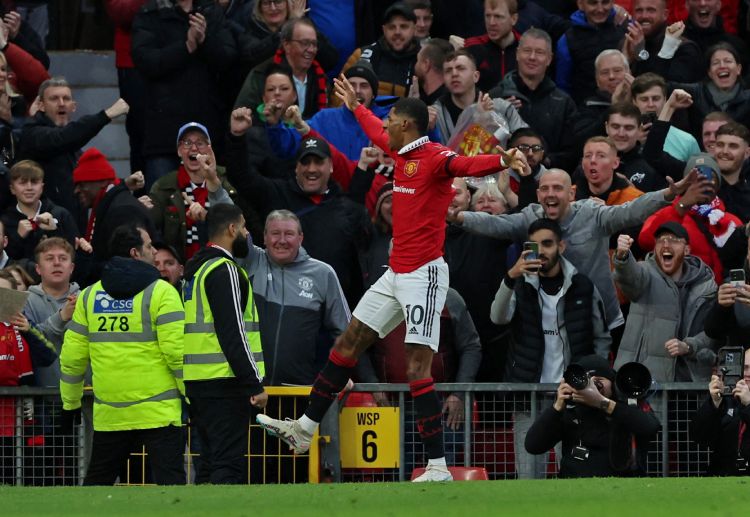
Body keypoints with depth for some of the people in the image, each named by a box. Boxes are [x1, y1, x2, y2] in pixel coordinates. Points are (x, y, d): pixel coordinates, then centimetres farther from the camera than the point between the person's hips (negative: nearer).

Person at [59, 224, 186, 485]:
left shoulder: (89, 296, 8)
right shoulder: (161, 292, -7)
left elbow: (72, 357, 11)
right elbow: (177, 352, -12)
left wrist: (70, 403, 22)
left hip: (108, 414, 4)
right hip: (158, 412, -4)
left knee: (97, 481, 15)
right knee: (170, 482, -7)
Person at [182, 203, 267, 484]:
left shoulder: (196, 269, 19)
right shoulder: (225, 271, -11)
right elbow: (233, 333, -18)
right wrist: (255, 384, -17)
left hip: (196, 380, 9)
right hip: (224, 380, -9)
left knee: (212, 460, 11)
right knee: (229, 463, -12)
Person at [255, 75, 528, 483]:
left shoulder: (435, 157, -15)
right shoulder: (401, 153, 13)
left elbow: (466, 165, -36)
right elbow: (378, 134, 36)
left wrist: (502, 161, -56)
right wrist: (355, 106, 53)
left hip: (423, 275, -10)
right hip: (395, 275, 10)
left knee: (417, 369, -14)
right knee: (347, 344, 16)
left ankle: (439, 467, -14)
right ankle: (304, 430, 27)